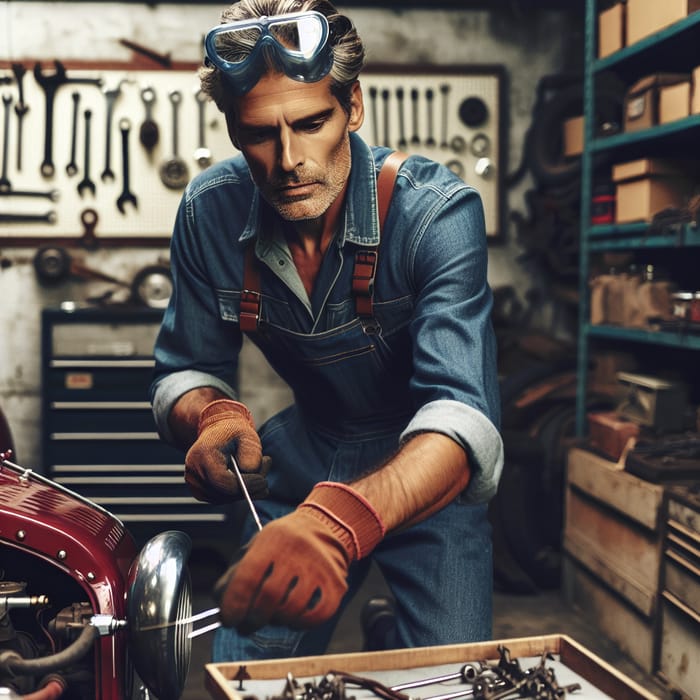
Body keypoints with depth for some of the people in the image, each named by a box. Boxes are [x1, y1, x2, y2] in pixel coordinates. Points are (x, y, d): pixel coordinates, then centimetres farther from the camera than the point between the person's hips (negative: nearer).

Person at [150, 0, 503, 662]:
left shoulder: (437, 212, -27)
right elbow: (184, 373, -3)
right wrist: (214, 417, -29)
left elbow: (464, 414, -39)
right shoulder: (210, 211, -13)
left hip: (426, 471, -3)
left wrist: (344, 519, -59)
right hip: (305, 463, 3)